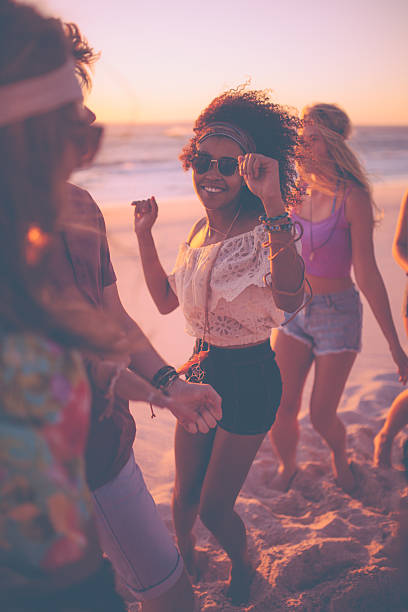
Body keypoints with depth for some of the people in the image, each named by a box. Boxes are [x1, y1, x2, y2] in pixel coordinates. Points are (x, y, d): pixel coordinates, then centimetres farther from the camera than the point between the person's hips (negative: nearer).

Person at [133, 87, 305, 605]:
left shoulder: (263, 232, -21)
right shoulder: (202, 230, 3)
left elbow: (289, 299, -42)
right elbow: (166, 300, 13)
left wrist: (273, 203, -48)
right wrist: (144, 234, 6)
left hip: (250, 379, -6)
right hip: (202, 369, 6)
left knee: (214, 507, 5)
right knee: (185, 493, 18)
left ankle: (242, 571, 40)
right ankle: (184, 560, 50)